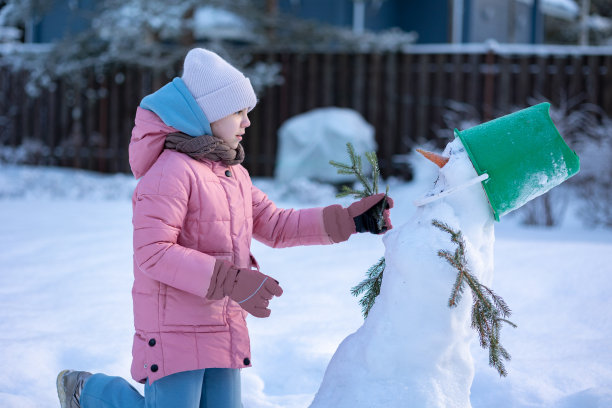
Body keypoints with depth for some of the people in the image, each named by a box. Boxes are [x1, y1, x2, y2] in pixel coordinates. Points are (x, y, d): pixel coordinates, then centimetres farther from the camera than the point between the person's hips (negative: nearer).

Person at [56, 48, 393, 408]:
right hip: (175, 332, -9)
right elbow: (153, 253, -23)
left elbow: (274, 225, 16)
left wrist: (349, 219, 6)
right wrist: (229, 281, -28)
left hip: (224, 331, 9)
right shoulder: (172, 172, -16)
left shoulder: (234, 174, 16)